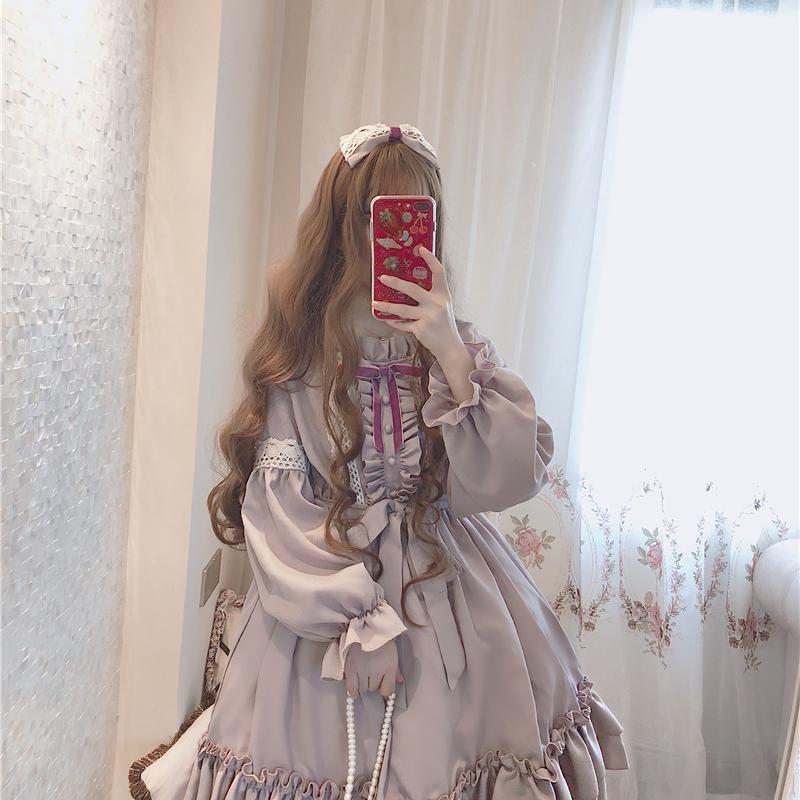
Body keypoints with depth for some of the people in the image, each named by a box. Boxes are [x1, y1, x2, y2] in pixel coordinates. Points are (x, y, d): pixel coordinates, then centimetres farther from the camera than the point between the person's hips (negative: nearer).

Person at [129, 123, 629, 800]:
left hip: (453, 590, 2)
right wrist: (354, 620, -15)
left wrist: (452, 356, -17)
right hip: (325, 594, -1)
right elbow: (279, 509, -8)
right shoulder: (300, 352, -4)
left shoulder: (462, 348, 2)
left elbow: (510, 479, -9)